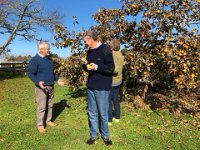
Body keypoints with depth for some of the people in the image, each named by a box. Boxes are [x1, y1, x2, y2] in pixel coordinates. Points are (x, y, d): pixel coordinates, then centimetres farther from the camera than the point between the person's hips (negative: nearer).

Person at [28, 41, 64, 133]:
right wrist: (38, 82, -29)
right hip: (41, 87, -7)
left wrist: (57, 79, 13)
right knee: (41, 107, -3)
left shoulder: (48, 59, 13)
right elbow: (31, 74, -13)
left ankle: (48, 120, 28)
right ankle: (40, 125, 11)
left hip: (51, 87, 7)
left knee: (50, 105, 14)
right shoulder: (35, 60, -11)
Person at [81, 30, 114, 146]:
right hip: (90, 87, 7)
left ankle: (105, 135, 27)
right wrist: (85, 64, -2)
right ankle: (94, 135, 29)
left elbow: (111, 68, -14)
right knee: (92, 113, 13)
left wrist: (96, 67, -24)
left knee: (103, 113, 6)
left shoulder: (105, 49, -10)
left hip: (102, 87, -6)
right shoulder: (89, 51, 12)